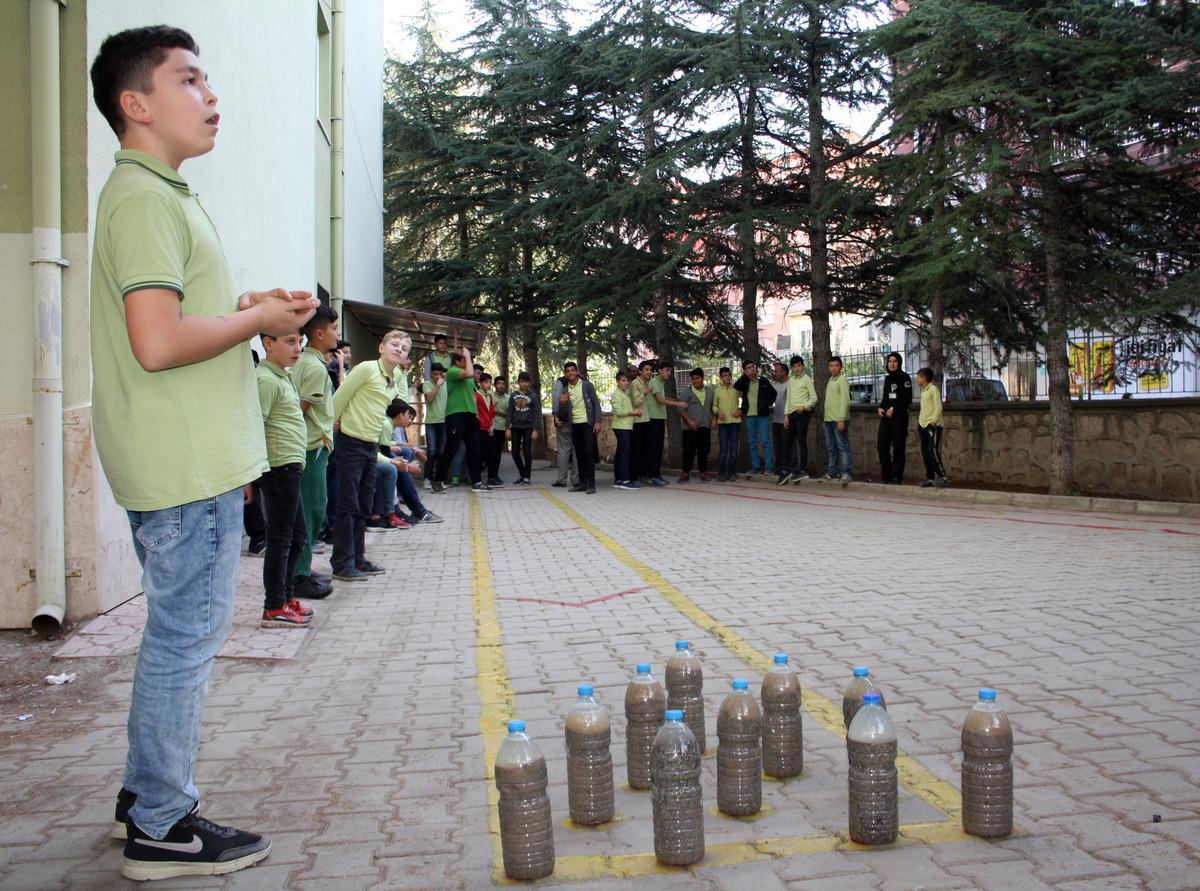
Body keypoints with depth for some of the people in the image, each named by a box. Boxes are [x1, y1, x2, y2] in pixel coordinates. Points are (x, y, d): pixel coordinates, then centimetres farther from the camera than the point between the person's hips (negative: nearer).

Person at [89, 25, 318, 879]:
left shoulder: (160, 193, 19)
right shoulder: (146, 197, -15)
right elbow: (158, 342, -25)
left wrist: (244, 305, 9)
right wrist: (258, 319, -12)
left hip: (192, 463, 11)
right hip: (188, 467, -11)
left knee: (179, 632, 19)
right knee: (185, 639, -2)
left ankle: (147, 790, 32)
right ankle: (162, 830, 11)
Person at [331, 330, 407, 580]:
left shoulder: (398, 379, 12)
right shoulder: (366, 369, -13)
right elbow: (338, 399, -11)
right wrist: (335, 426, -4)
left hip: (372, 444, 8)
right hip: (351, 443, -8)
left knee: (364, 507, 13)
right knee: (348, 506, -5)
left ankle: (357, 558, 22)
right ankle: (342, 564, 1)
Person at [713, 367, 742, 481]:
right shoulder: (717, 390, 7)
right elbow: (714, 405, 10)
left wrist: (740, 410, -4)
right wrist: (718, 411, -9)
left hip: (735, 422, 0)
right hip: (722, 422, 0)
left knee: (733, 449, 2)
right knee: (723, 449, -4)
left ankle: (732, 473, 8)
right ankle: (721, 473, 0)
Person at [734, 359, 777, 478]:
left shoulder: (763, 382, 5)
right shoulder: (744, 382, 6)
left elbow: (773, 393, 17)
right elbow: (736, 386, -16)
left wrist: (769, 403, 3)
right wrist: (745, 376, -15)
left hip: (763, 415, -2)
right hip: (749, 416, 2)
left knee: (765, 441, -5)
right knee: (752, 443, 6)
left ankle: (769, 467, -3)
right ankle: (755, 467, 12)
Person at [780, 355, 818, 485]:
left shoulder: (807, 379, -3)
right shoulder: (791, 380, 16)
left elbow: (814, 398, -6)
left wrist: (804, 407, -20)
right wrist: (786, 415, 9)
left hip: (803, 413, -6)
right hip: (792, 414, 6)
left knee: (801, 440, -5)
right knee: (787, 441, 5)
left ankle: (803, 470, -1)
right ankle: (791, 469, 12)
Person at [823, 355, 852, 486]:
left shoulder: (842, 380, -8)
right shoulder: (830, 381, 18)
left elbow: (845, 401, -15)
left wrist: (841, 419, -21)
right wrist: (826, 419, 16)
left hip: (839, 420, -8)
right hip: (829, 420, 9)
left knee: (843, 447, -8)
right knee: (831, 447, 13)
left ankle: (846, 473, -9)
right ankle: (832, 471, 21)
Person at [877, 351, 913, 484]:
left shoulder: (904, 378, -3)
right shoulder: (887, 379, 18)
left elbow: (907, 399, -9)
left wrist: (893, 409, -14)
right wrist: (881, 407, 5)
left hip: (899, 417, -6)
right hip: (885, 417, 7)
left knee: (898, 448, -5)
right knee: (882, 446, 2)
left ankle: (897, 476, 1)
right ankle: (887, 475, 11)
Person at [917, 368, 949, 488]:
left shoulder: (933, 389, -8)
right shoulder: (923, 391, 18)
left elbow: (938, 407, -14)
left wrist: (933, 422, -19)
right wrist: (919, 421, 17)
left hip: (933, 426, -9)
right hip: (923, 426, 9)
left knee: (933, 452, -15)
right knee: (925, 453, 6)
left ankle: (942, 477, -10)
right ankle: (930, 478, 9)